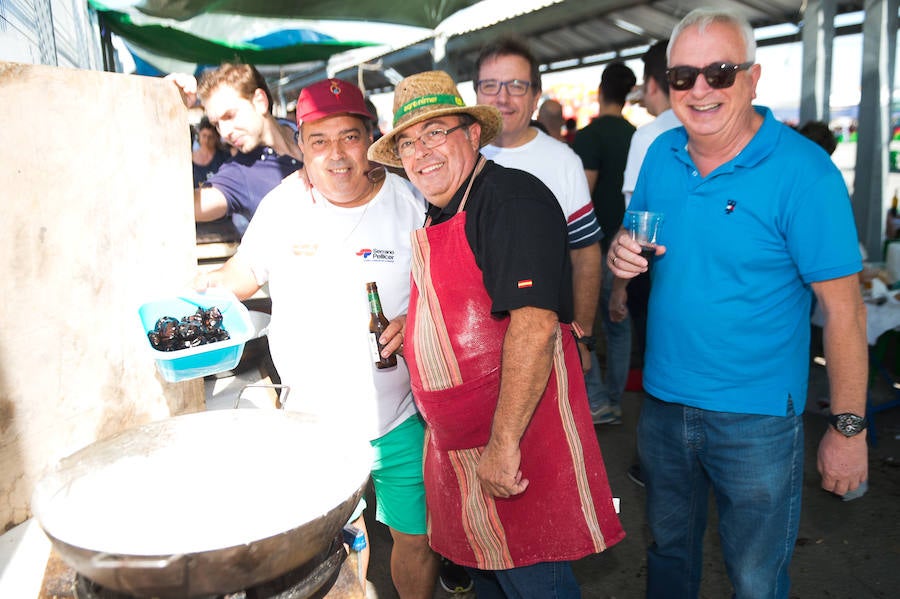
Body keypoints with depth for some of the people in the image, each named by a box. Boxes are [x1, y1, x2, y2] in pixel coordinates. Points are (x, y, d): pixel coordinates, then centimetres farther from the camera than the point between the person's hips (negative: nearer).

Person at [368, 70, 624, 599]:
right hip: (458, 443, 9)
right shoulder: (437, 213, 12)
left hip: (518, 442, -9)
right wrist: (409, 324, 8)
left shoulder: (512, 199, -18)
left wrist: (504, 444, -27)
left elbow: (534, 323, -28)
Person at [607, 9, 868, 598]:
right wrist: (623, 251, -11)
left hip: (756, 417, -4)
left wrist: (849, 428, -14)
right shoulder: (662, 155, 0)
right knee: (668, 548, 24)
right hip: (664, 400, 5)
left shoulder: (803, 171, -16)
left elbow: (843, 307, -14)